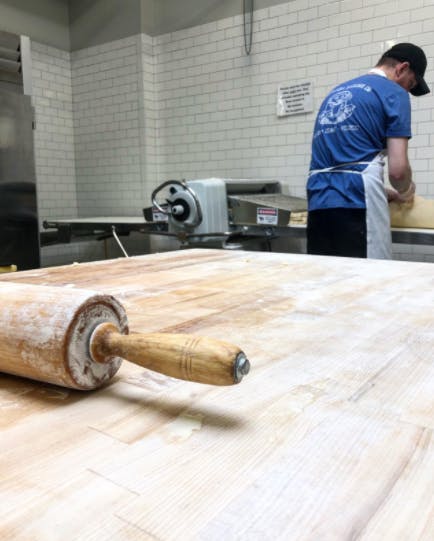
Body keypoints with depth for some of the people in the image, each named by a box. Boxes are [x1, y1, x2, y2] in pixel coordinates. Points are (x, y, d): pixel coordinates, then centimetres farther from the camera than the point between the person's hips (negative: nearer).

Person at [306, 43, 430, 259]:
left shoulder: (336, 92, 25)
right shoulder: (393, 93, 4)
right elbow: (397, 169, -5)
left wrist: (384, 192, 32)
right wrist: (405, 193, 18)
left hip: (318, 202, 7)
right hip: (357, 202, -7)